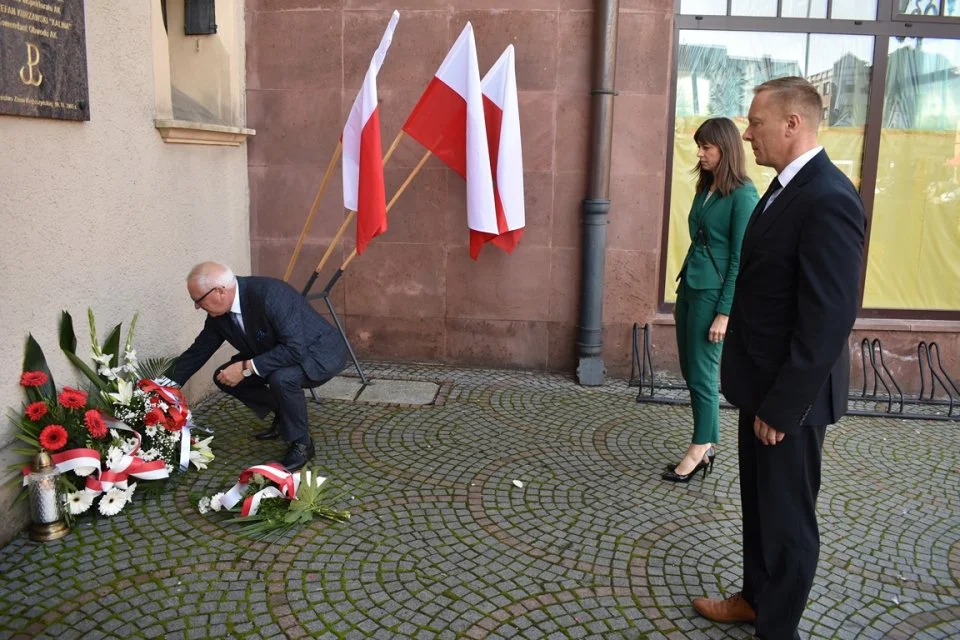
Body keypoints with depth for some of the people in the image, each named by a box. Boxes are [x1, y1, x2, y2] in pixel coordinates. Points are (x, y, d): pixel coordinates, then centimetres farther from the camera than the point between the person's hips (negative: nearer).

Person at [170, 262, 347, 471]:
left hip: (321, 353, -8)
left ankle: (302, 443, -11)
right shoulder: (219, 314, -8)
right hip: (283, 355, 8)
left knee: (281, 378, -35)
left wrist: (246, 368, -33)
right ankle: (284, 415, 17)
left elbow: (296, 349, -37)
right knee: (225, 377, 0)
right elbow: (197, 352, 5)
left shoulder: (269, 293, -33)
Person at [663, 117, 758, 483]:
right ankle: (707, 445, 24)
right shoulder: (705, 188, 12)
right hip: (690, 287, 8)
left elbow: (741, 258, -14)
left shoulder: (742, 195, -12)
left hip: (713, 293, -8)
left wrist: (725, 312, -16)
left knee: (702, 374, 0)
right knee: (690, 371, 12)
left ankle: (702, 447, 15)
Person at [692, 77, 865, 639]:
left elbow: (829, 319, -26)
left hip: (789, 394, -9)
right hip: (765, 383, 10)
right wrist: (762, 394, 16)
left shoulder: (828, 199, -23)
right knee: (760, 502, 23)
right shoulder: (788, 187, 8)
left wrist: (781, 404, -21)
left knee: (788, 515, 9)